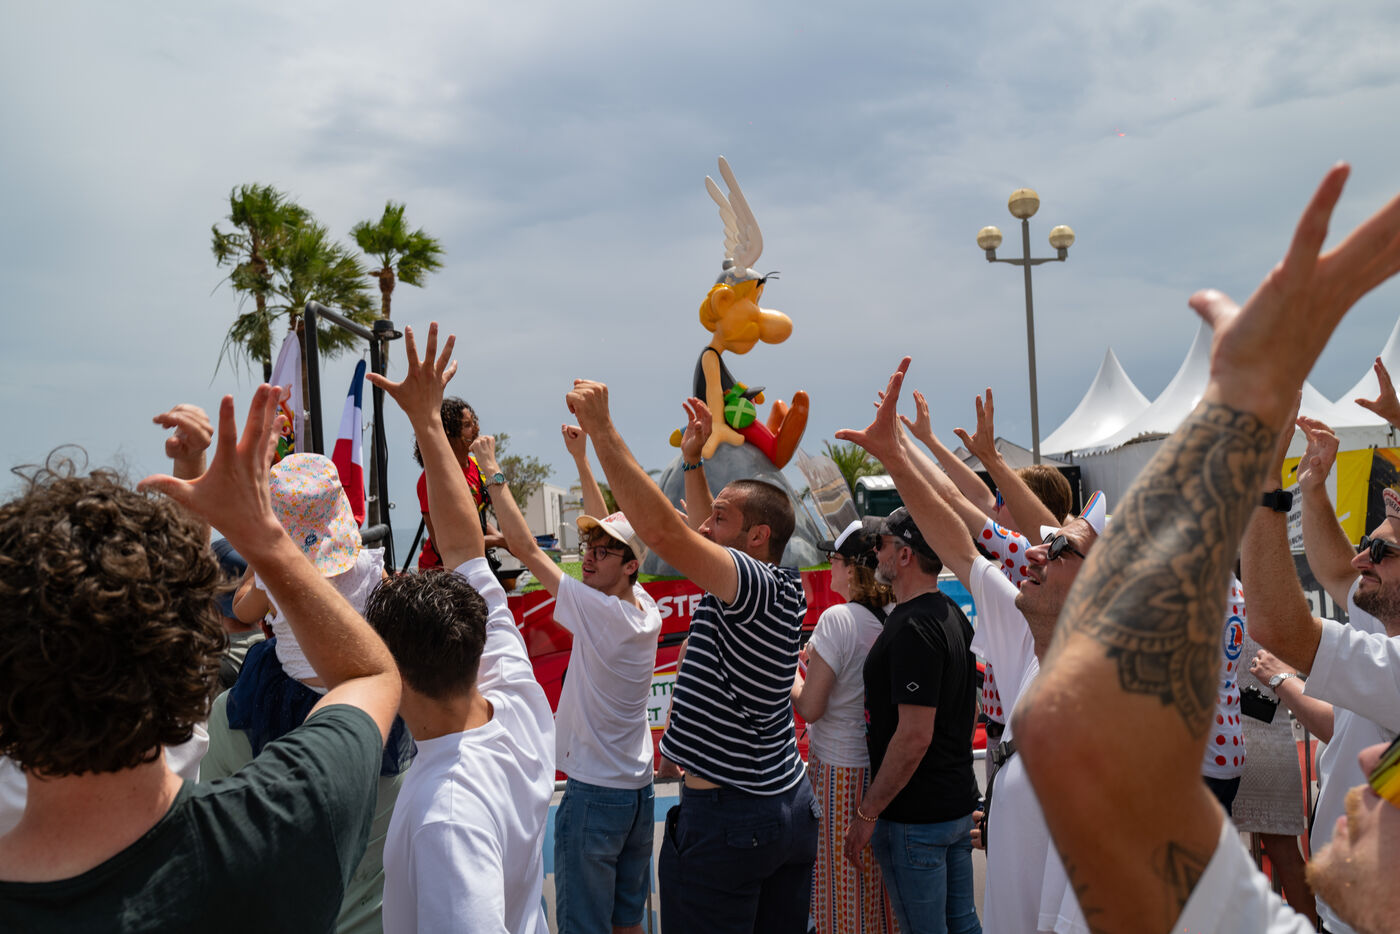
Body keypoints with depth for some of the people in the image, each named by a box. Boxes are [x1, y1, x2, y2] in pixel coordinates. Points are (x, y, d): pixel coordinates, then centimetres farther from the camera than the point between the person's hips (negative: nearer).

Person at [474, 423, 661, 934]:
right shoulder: (645, 608, 1)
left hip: (593, 794, -8)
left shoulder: (600, 612, -19)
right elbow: (609, 526, 13)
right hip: (640, 790, 8)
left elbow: (524, 545, -18)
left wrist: (491, 470, -10)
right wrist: (581, 459, 19)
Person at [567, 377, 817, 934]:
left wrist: (601, 429, -28)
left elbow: (662, 531, -30)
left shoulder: (757, 586, -18)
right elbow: (703, 535, 25)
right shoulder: (782, 588, 8)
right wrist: (692, 460, 25)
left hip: (726, 818, -9)